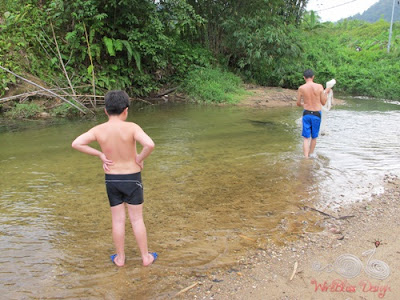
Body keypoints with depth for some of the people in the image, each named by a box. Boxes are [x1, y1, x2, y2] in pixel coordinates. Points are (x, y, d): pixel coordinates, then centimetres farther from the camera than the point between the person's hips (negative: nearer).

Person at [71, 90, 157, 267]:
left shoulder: (99, 130, -7)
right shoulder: (131, 127, -17)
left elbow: (76, 143, -9)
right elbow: (150, 144, -31)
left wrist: (100, 155, -5)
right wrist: (140, 158, -13)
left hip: (111, 179, 3)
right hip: (132, 179, -2)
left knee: (118, 220, 14)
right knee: (137, 219, 10)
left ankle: (120, 258, 27)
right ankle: (145, 257, 21)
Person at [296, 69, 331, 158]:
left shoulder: (301, 88, -5)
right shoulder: (319, 87, -5)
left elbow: (298, 103, 5)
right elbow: (323, 103, 1)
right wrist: (326, 92, 17)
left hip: (306, 113, 0)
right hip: (317, 114, 1)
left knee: (306, 138, 3)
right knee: (314, 137, 17)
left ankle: (306, 158, -6)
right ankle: (310, 155, 31)